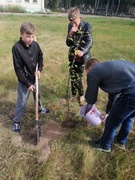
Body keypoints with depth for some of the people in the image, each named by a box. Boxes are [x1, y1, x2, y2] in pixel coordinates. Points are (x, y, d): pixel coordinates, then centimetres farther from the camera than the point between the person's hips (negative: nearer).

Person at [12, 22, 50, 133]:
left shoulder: (35, 44, -8)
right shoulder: (17, 48, -22)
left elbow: (40, 56, 11)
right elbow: (18, 69, -20)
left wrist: (39, 69, -5)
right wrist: (27, 83, -20)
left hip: (35, 77, 5)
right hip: (24, 80, -5)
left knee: (37, 95, 26)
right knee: (22, 102, 4)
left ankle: (40, 108, 54)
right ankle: (16, 121, 24)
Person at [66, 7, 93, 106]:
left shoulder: (87, 26, -13)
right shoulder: (70, 26, -2)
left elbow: (90, 42, -21)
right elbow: (68, 43, -3)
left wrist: (83, 51, -41)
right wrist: (71, 34, -22)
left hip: (82, 56, -4)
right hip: (72, 56, 4)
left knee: (78, 77, 2)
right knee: (73, 77, 11)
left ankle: (81, 95, 28)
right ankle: (74, 94, 33)